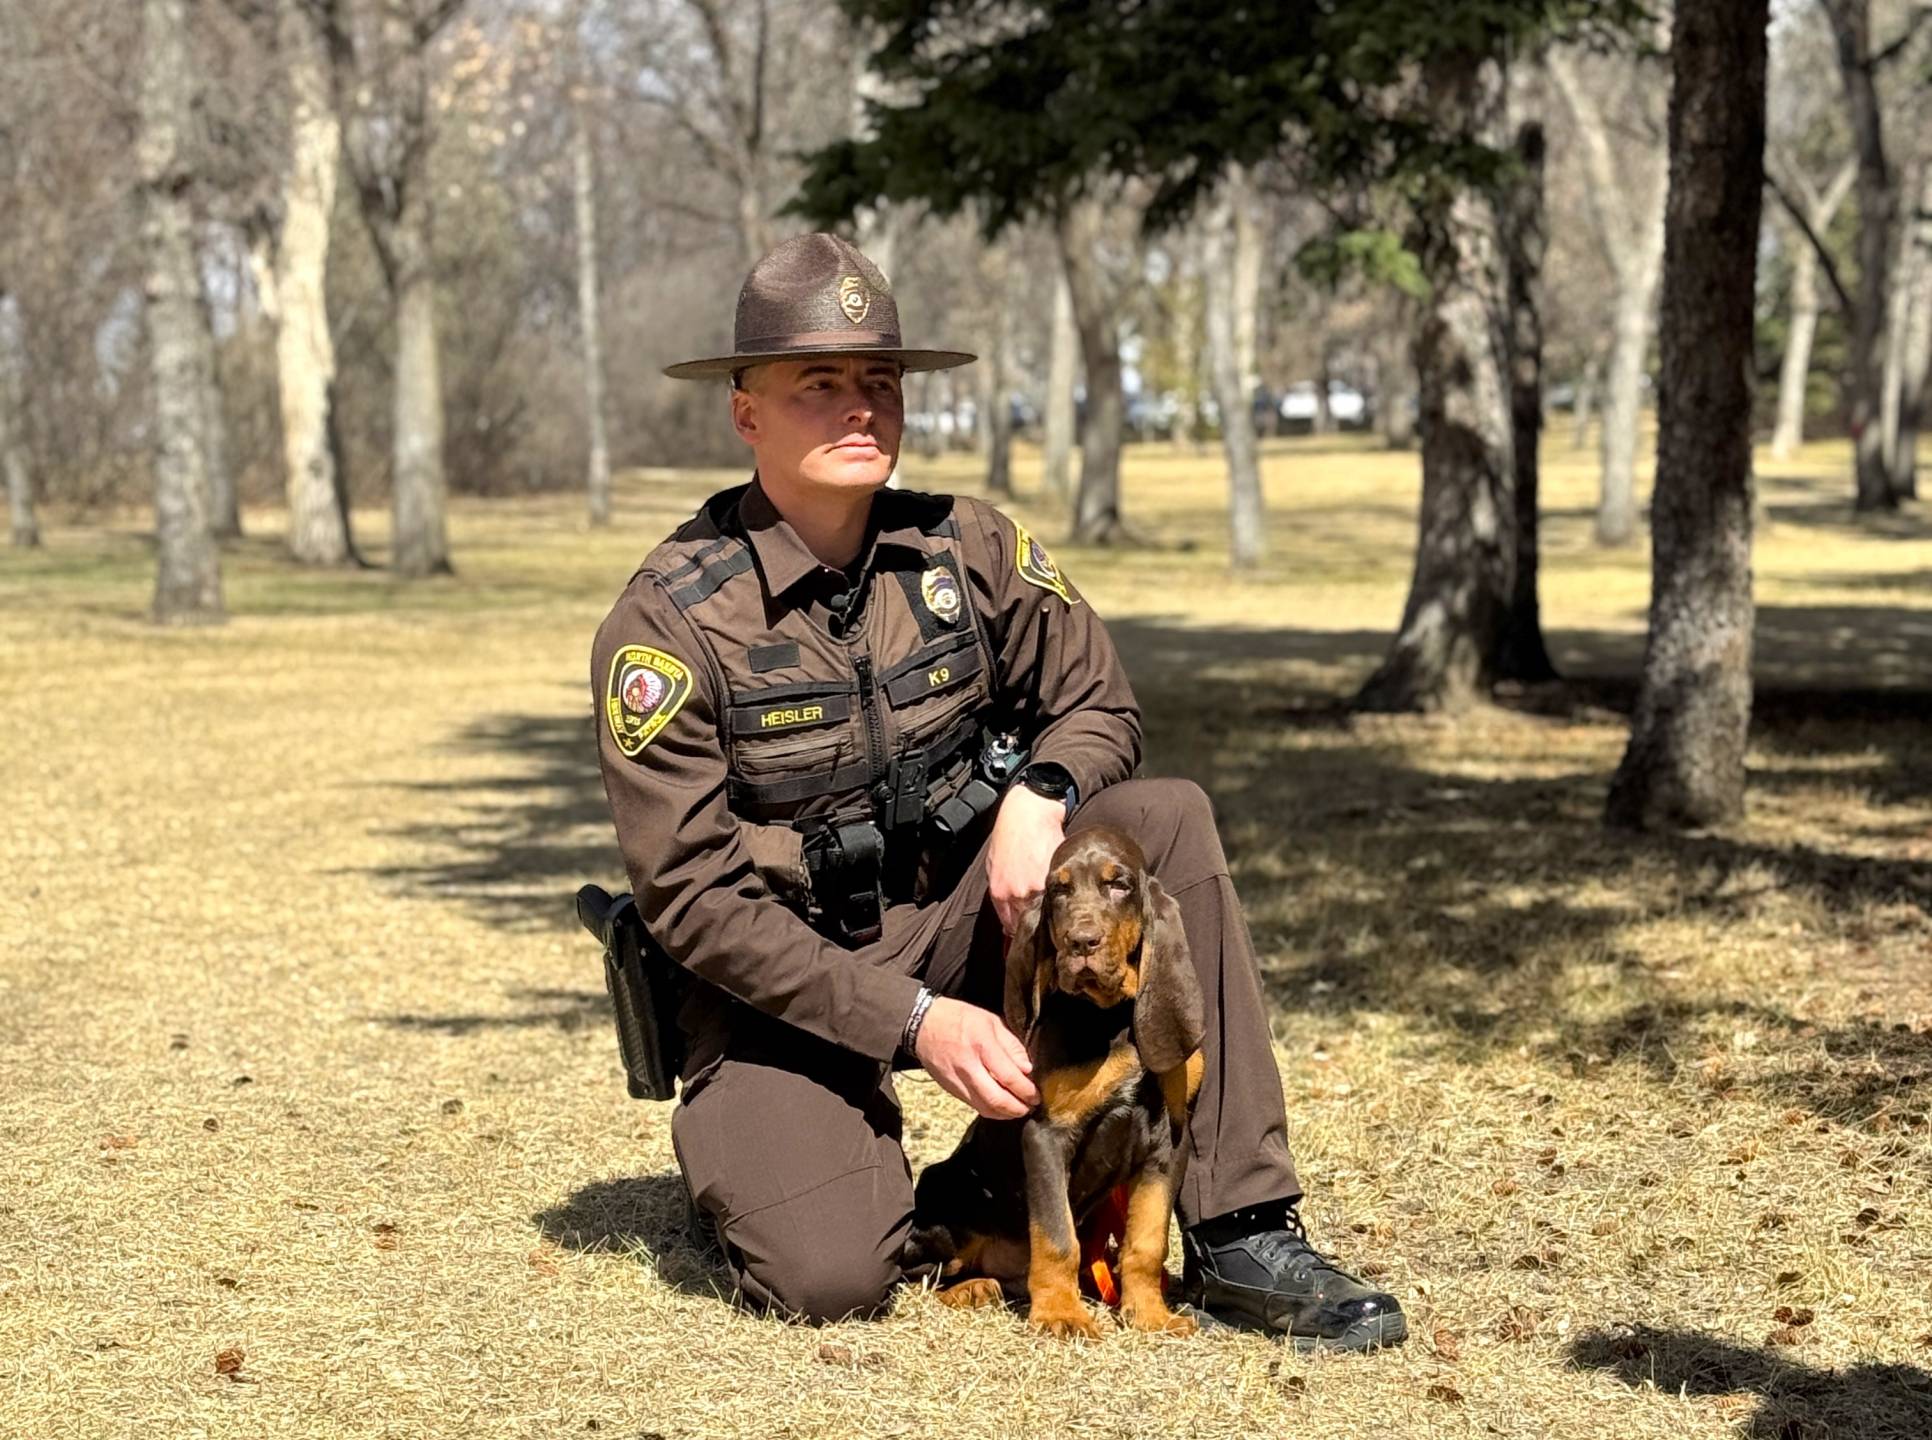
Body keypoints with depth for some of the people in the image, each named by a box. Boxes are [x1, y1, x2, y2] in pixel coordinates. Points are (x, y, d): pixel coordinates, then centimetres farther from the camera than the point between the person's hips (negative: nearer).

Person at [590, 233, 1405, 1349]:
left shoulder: (966, 549, -5)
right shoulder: (669, 623, -17)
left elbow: (1099, 704, 5)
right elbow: (694, 897, -17)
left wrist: (1039, 794, -20)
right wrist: (913, 1022, -23)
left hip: (958, 910, 4)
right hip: (779, 976, -4)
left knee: (1166, 822, -19)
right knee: (827, 1280, -25)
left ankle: (1241, 1235, -17)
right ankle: (747, 1148, 14)